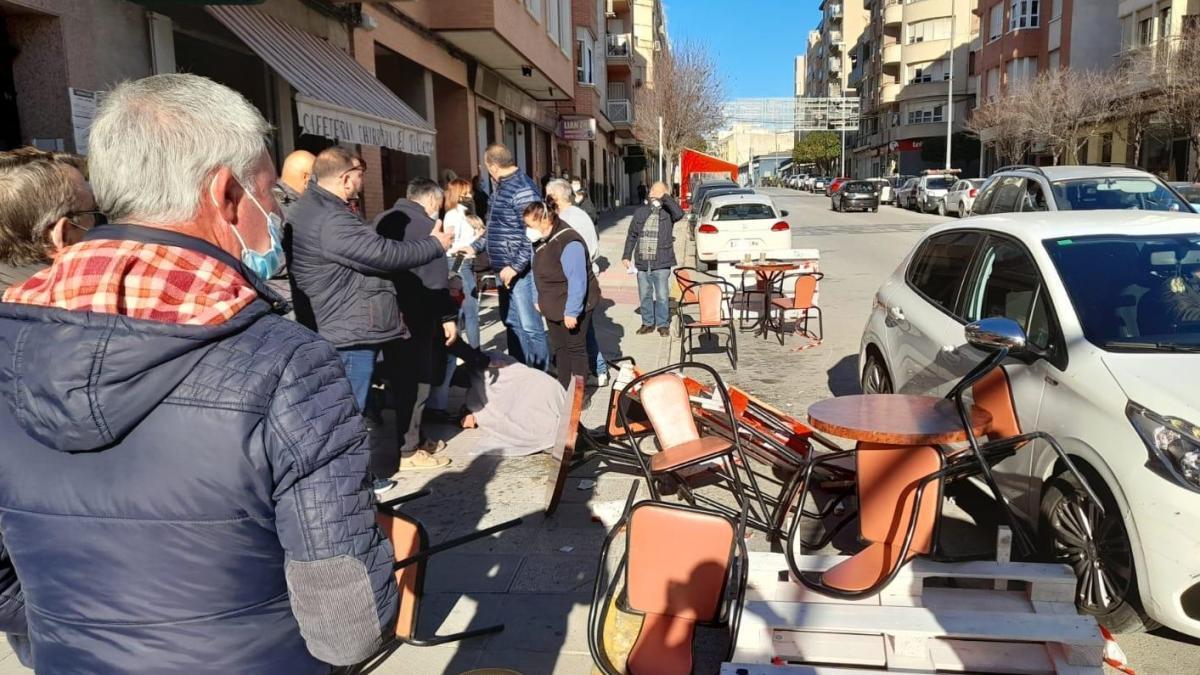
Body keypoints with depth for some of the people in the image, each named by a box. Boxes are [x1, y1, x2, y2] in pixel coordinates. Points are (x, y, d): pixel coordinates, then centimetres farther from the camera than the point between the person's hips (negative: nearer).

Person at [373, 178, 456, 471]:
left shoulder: (381, 220, 14)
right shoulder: (426, 224, -11)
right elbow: (436, 279, -17)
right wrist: (448, 316, -14)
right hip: (414, 316, -8)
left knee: (400, 379, 17)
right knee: (415, 381, 0)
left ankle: (409, 437, 28)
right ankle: (408, 450, 5)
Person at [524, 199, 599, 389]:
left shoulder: (568, 243, -25)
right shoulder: (543, 241, 5)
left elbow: (577, 281, -28)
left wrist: (571, 312, -26)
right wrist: (540, 300, 17)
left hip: (572, 309, -9)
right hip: (554, 307, 9)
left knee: (576, 349, 3)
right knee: (559, 348, 16)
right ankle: (564, 389, 28)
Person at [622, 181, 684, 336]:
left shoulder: (668, 212, -1)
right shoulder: (640, 212, 9)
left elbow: (679, 214, -26)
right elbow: (632, 235, 13)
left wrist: (665, 197, -19)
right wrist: (627, 256, 8)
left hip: (661, 263, -3)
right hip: (642, 263, 4)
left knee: (662, 296, 1)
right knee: (645, 295, 12)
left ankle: (663, 324, 14)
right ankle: (648, 323, 24)